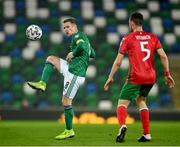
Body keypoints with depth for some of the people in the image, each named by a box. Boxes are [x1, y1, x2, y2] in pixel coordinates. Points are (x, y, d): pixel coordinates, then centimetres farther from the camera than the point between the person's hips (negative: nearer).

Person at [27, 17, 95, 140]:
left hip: (75, 74, -10)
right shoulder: (84, 38, 20)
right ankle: (42, 84, 5)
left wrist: (72, 53, -15)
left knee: (66, 101, -6)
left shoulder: (78, 35, -7)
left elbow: (82, 46, -31)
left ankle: (69, 131, 1)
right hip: (71, 68, 10)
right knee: (51, 59, 14)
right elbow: (93, 55, 30)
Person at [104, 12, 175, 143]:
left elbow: (118, 62, -1)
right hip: (151, 77, 4)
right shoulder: (153, 37, 10)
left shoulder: (127, 38, 1)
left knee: (122, 103, 0)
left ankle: (122, 126, -31)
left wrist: (110, 78, 7)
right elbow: (163, 56, 1)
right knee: (141, 101, 24)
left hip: (135, 77, -4)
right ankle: (147, 134, 16)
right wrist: (167, 74, 8)